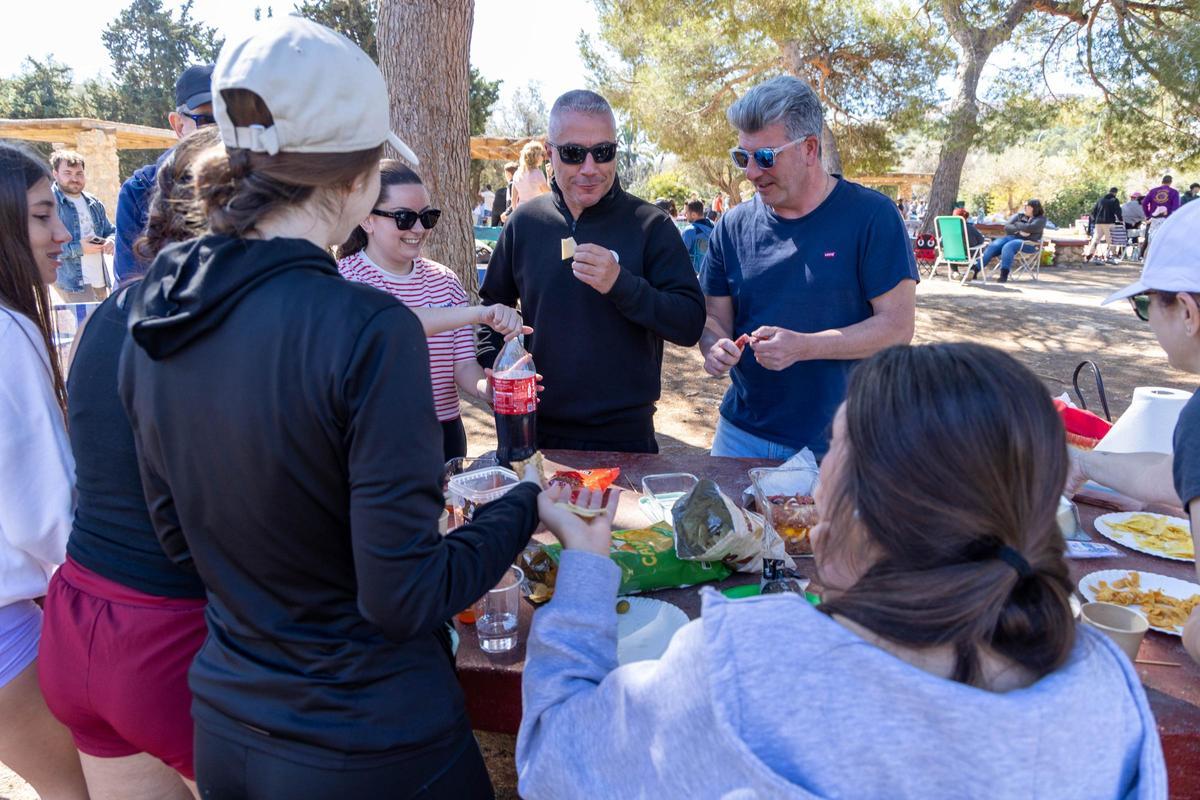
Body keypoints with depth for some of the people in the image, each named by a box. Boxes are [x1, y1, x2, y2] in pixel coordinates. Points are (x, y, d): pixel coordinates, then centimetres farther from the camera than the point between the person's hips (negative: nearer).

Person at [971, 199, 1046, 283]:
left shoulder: (1040, 219, 2)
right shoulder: (1020, 215, 16)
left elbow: (1029, 228, -18)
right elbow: (1007, 227, 5)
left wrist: (1017, 224, -1)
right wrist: (1019, 231, -10)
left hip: (1029, 243, -5)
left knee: (1007, 247, -36)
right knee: (993, 246, -22)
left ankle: (1004, 275, -46)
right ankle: (975, 271, -32)